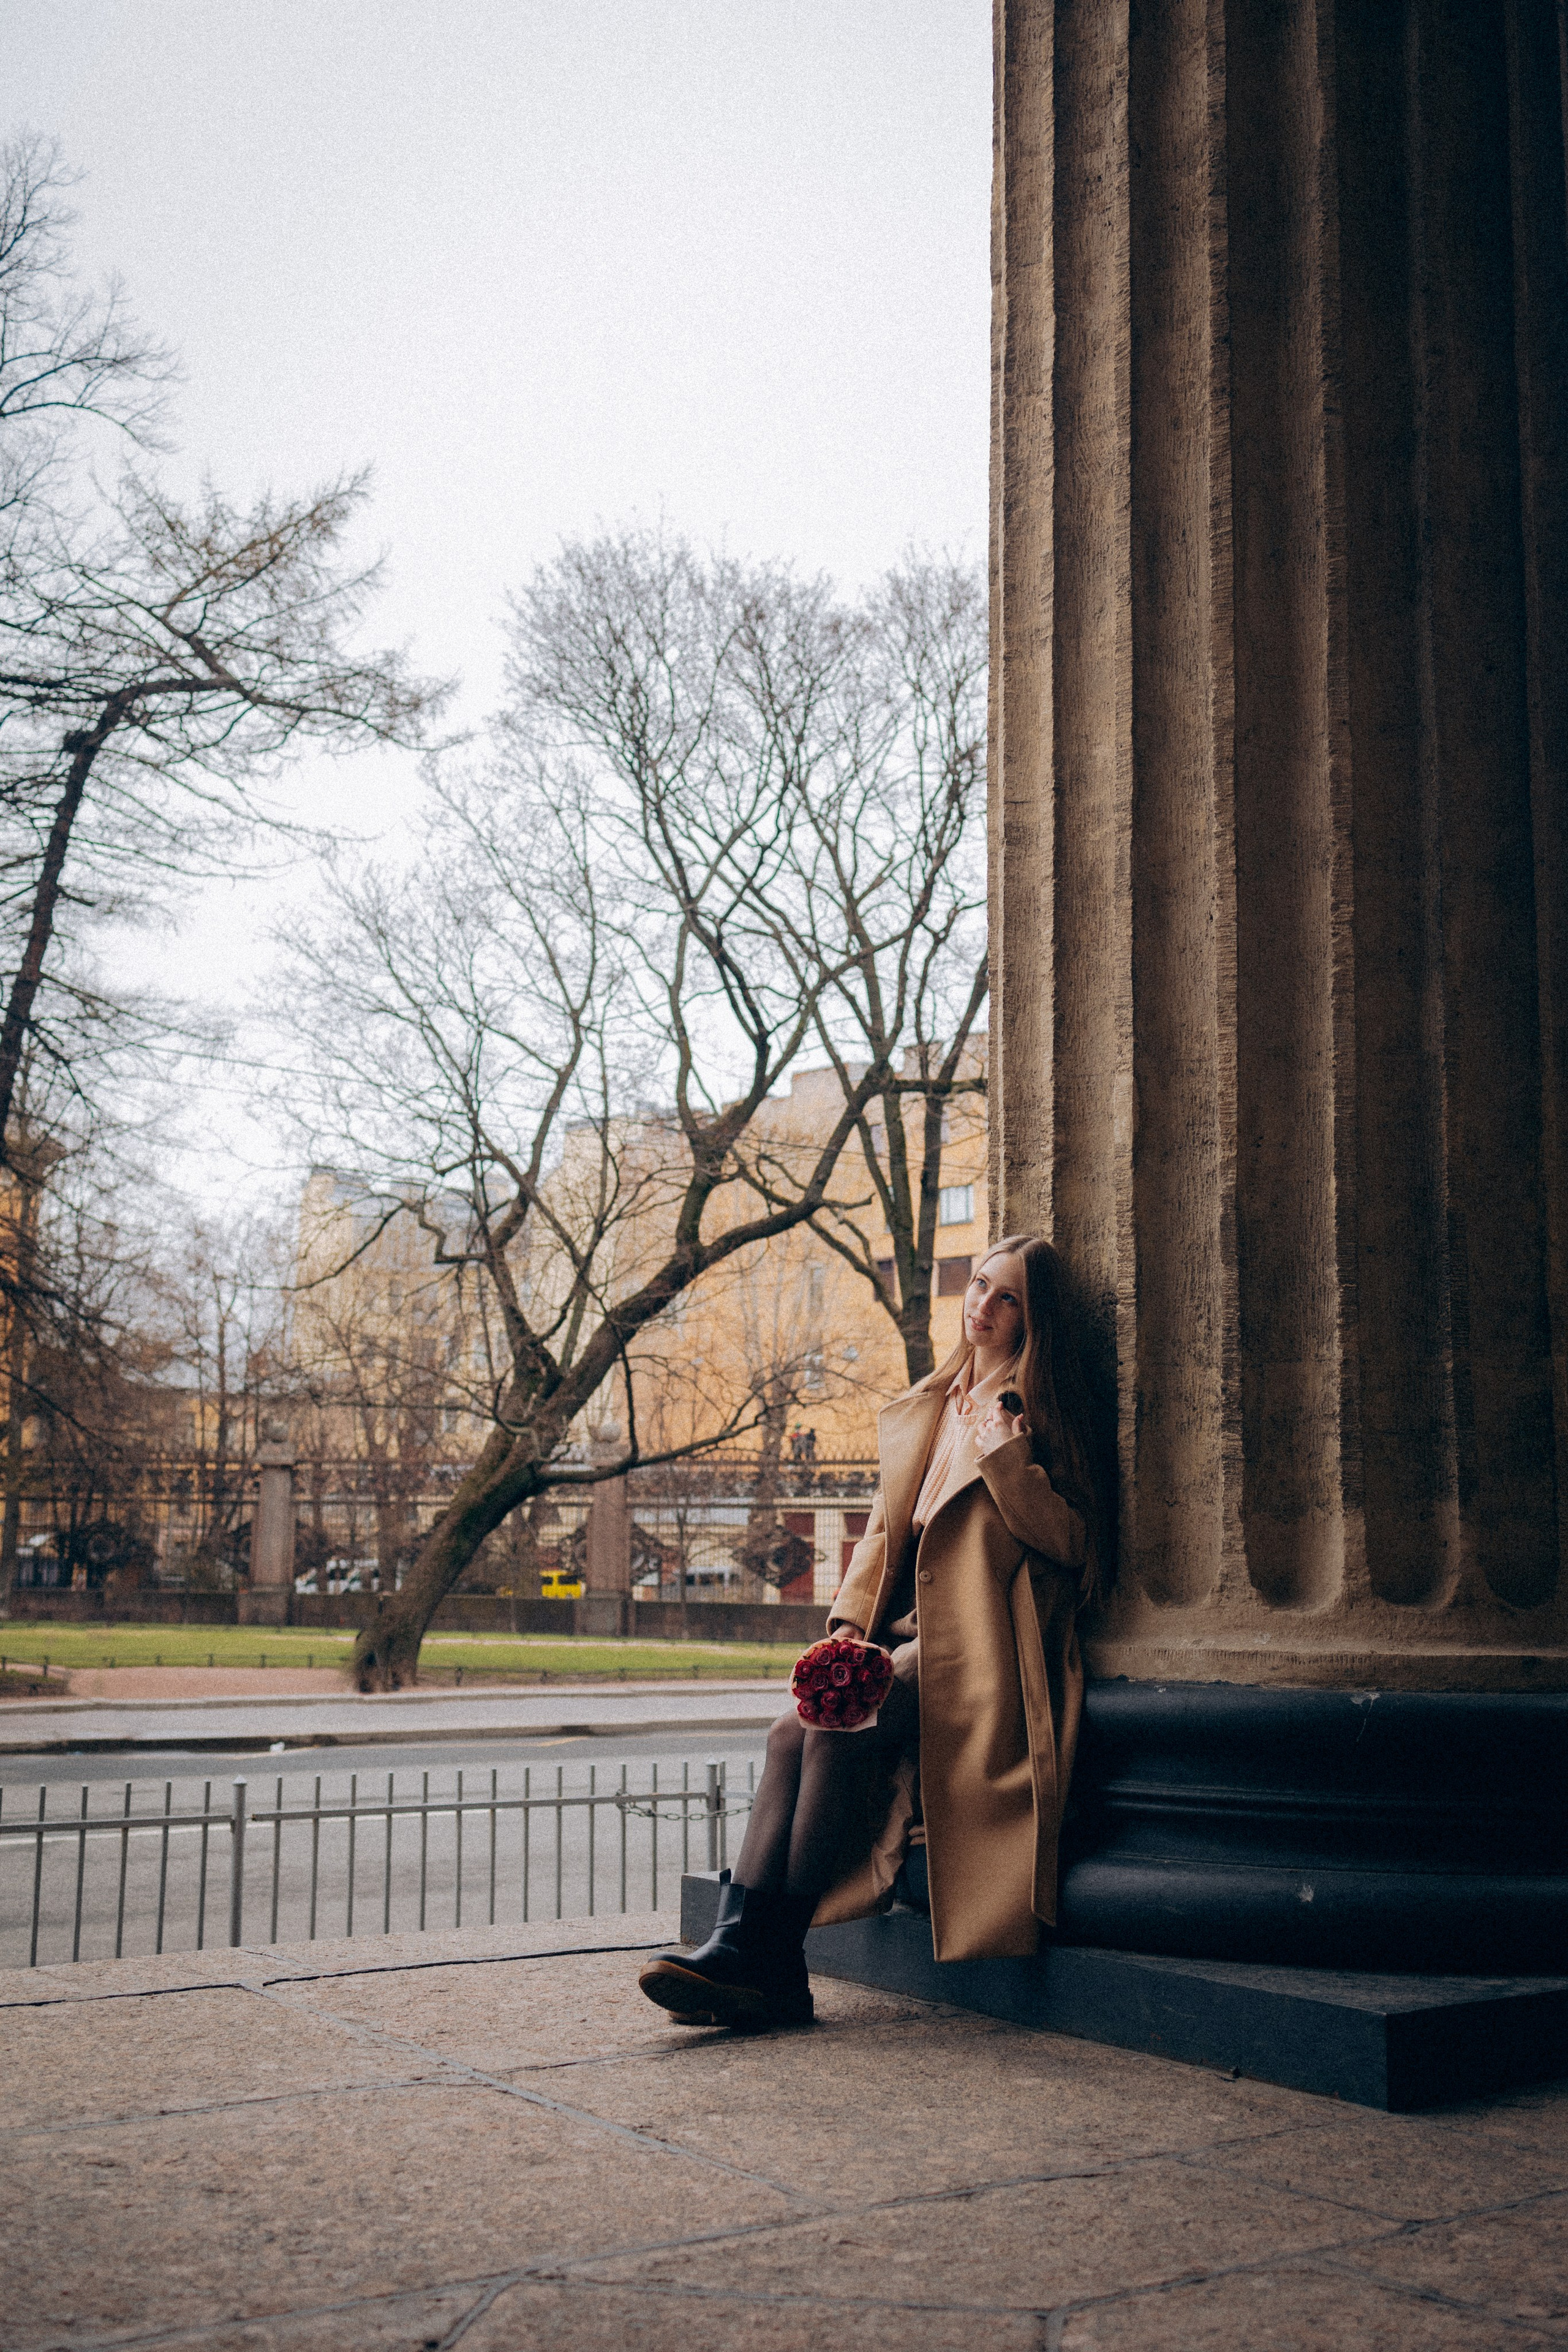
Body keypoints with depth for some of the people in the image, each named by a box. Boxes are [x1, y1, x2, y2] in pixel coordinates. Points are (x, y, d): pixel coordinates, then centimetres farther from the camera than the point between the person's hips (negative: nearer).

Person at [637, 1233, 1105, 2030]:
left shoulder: (1043, 1410, 3)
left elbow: (1070, 1541, -4)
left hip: (979, 1650, -6)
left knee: (836, 1728, -28)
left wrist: (1007, 1457, -16)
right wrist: (851, 1623, 4)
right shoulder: (926, 1409, 22)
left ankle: (771, 1958, -23)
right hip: (908, 1635, 6)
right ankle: (742, 1944, -28)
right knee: (792, 1733, -21)